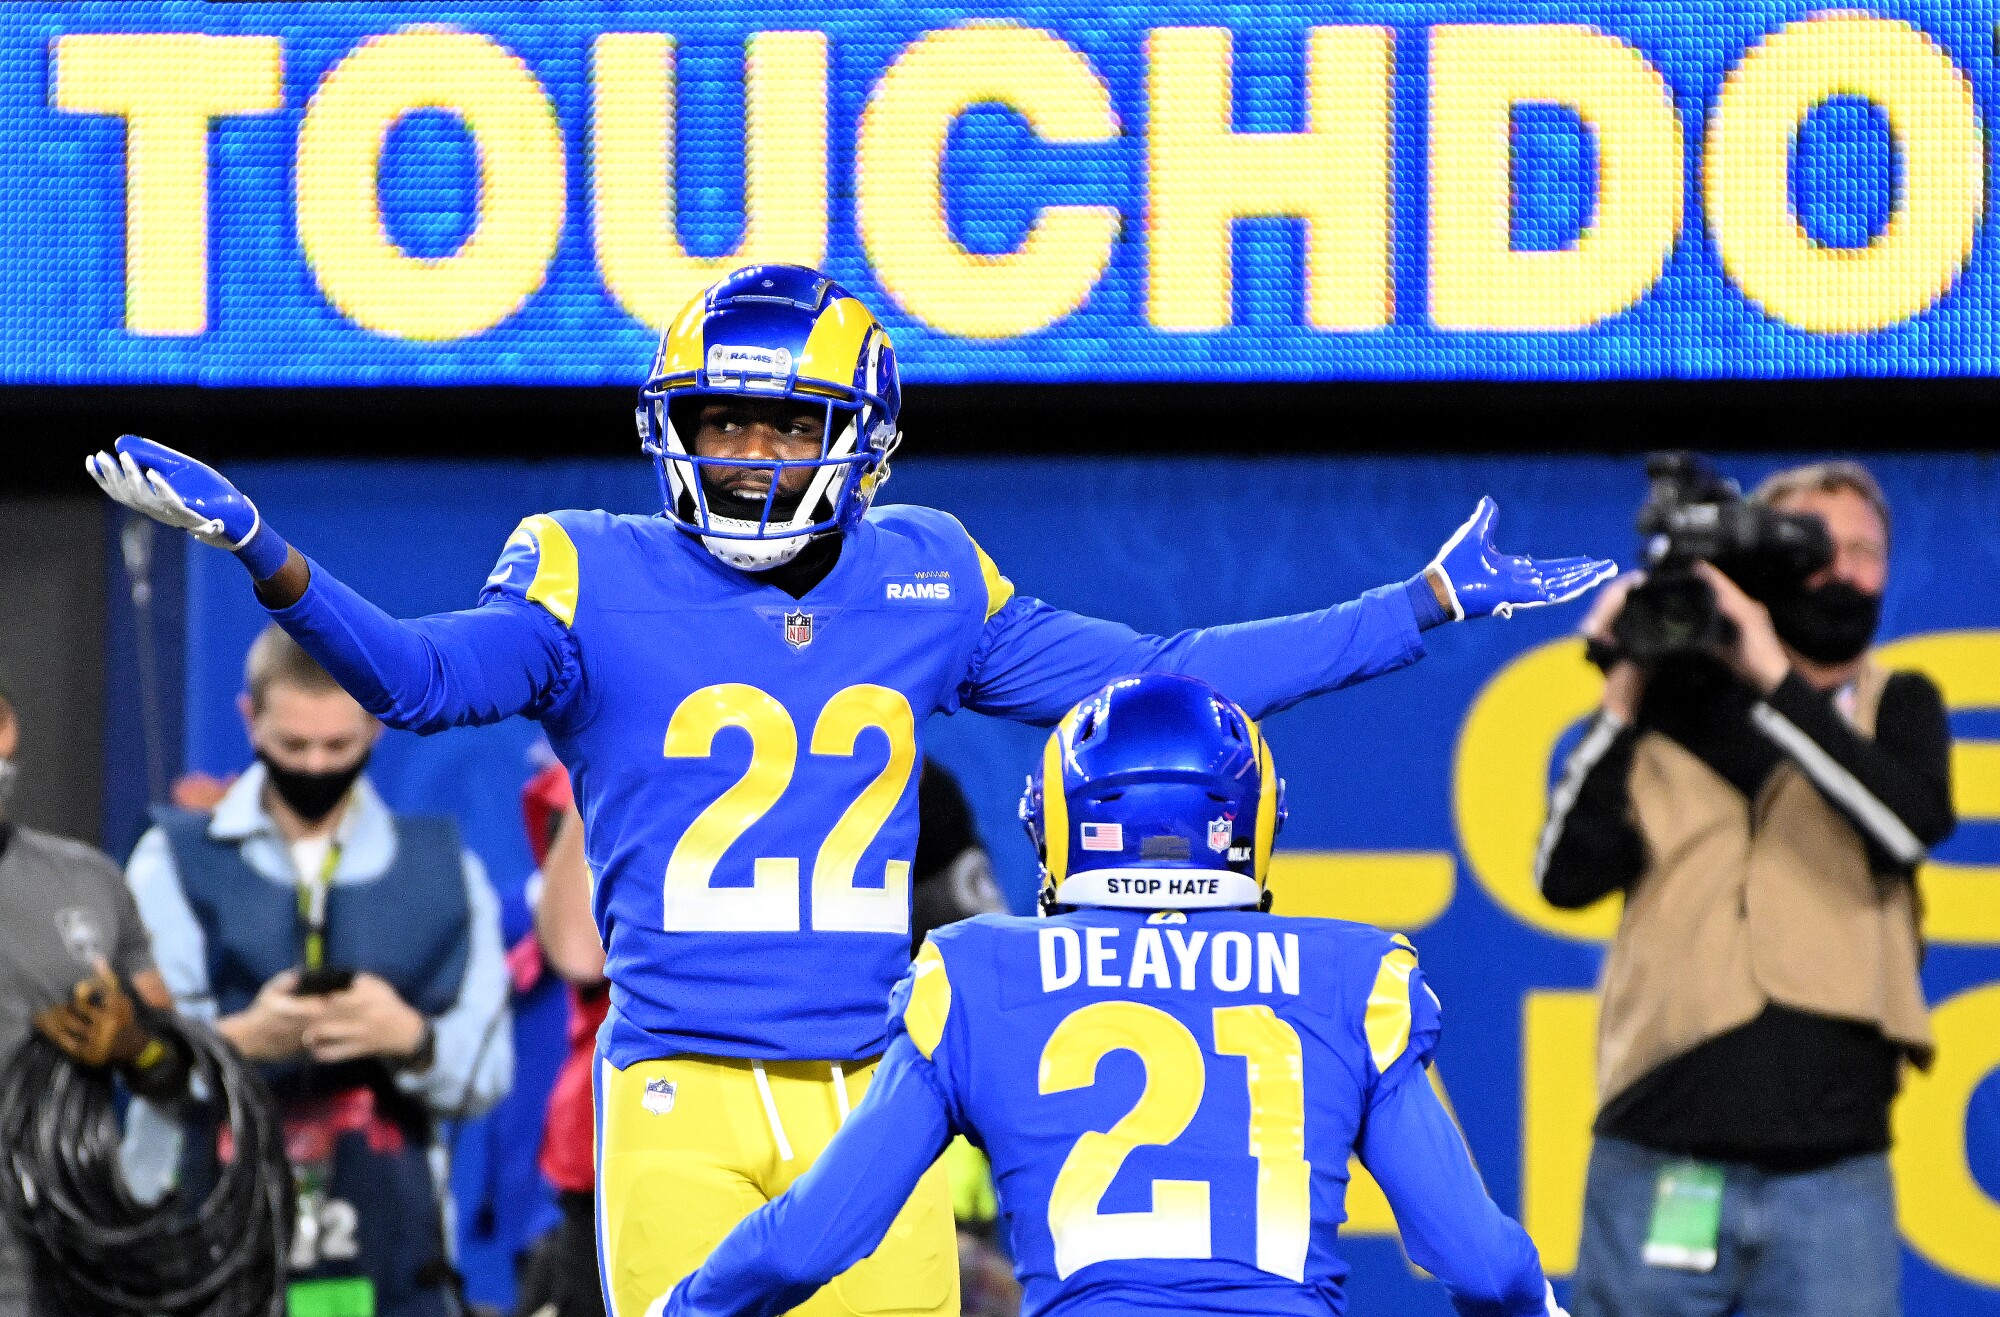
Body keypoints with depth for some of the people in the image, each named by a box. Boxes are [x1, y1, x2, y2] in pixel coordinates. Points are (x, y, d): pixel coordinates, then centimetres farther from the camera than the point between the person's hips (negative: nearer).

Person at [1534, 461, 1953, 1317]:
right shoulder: (1669, 717, 7)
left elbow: (1914, 823, -10)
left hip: (1835, 1172, 0)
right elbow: (1569, 875, -2)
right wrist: (1620, 707, -8)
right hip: (1661, 1166, 0)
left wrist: (1774, 678, -14)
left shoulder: (1897, 708, 11)